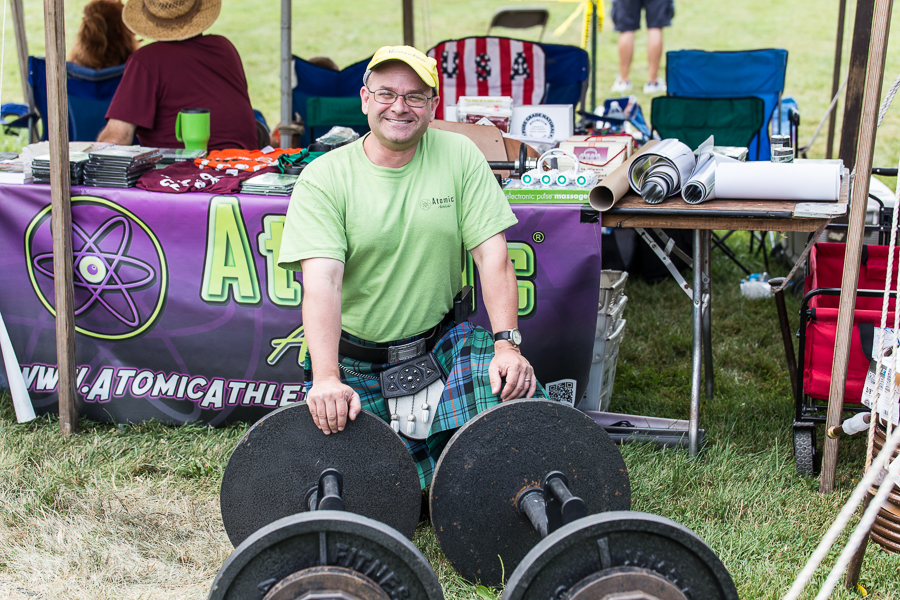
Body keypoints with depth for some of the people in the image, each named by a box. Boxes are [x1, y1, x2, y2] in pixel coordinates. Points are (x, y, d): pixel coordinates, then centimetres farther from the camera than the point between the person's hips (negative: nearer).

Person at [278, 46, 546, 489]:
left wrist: (507, 343, -20)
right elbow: (322, 282, -20)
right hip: (353, 356, -1)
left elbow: (493, 256, -6)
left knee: (513, 384, -25)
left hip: (440, 340, 1)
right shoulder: (323, 179, -9)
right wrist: (328, 379, -33)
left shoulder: (459, 157, -2)